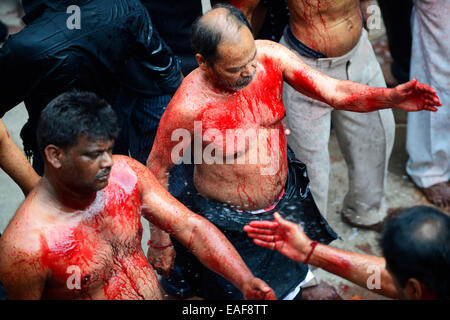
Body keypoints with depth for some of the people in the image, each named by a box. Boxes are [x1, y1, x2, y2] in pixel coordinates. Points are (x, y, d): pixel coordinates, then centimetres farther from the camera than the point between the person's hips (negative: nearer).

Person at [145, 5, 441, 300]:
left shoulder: (270, 57, -19)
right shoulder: (188, 107, -31)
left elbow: (334, 91, -18)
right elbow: (157, 168, -18)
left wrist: (391, 97, -34)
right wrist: (160, 241, -13)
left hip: (285, 196, 5)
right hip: (228, 222, -5)